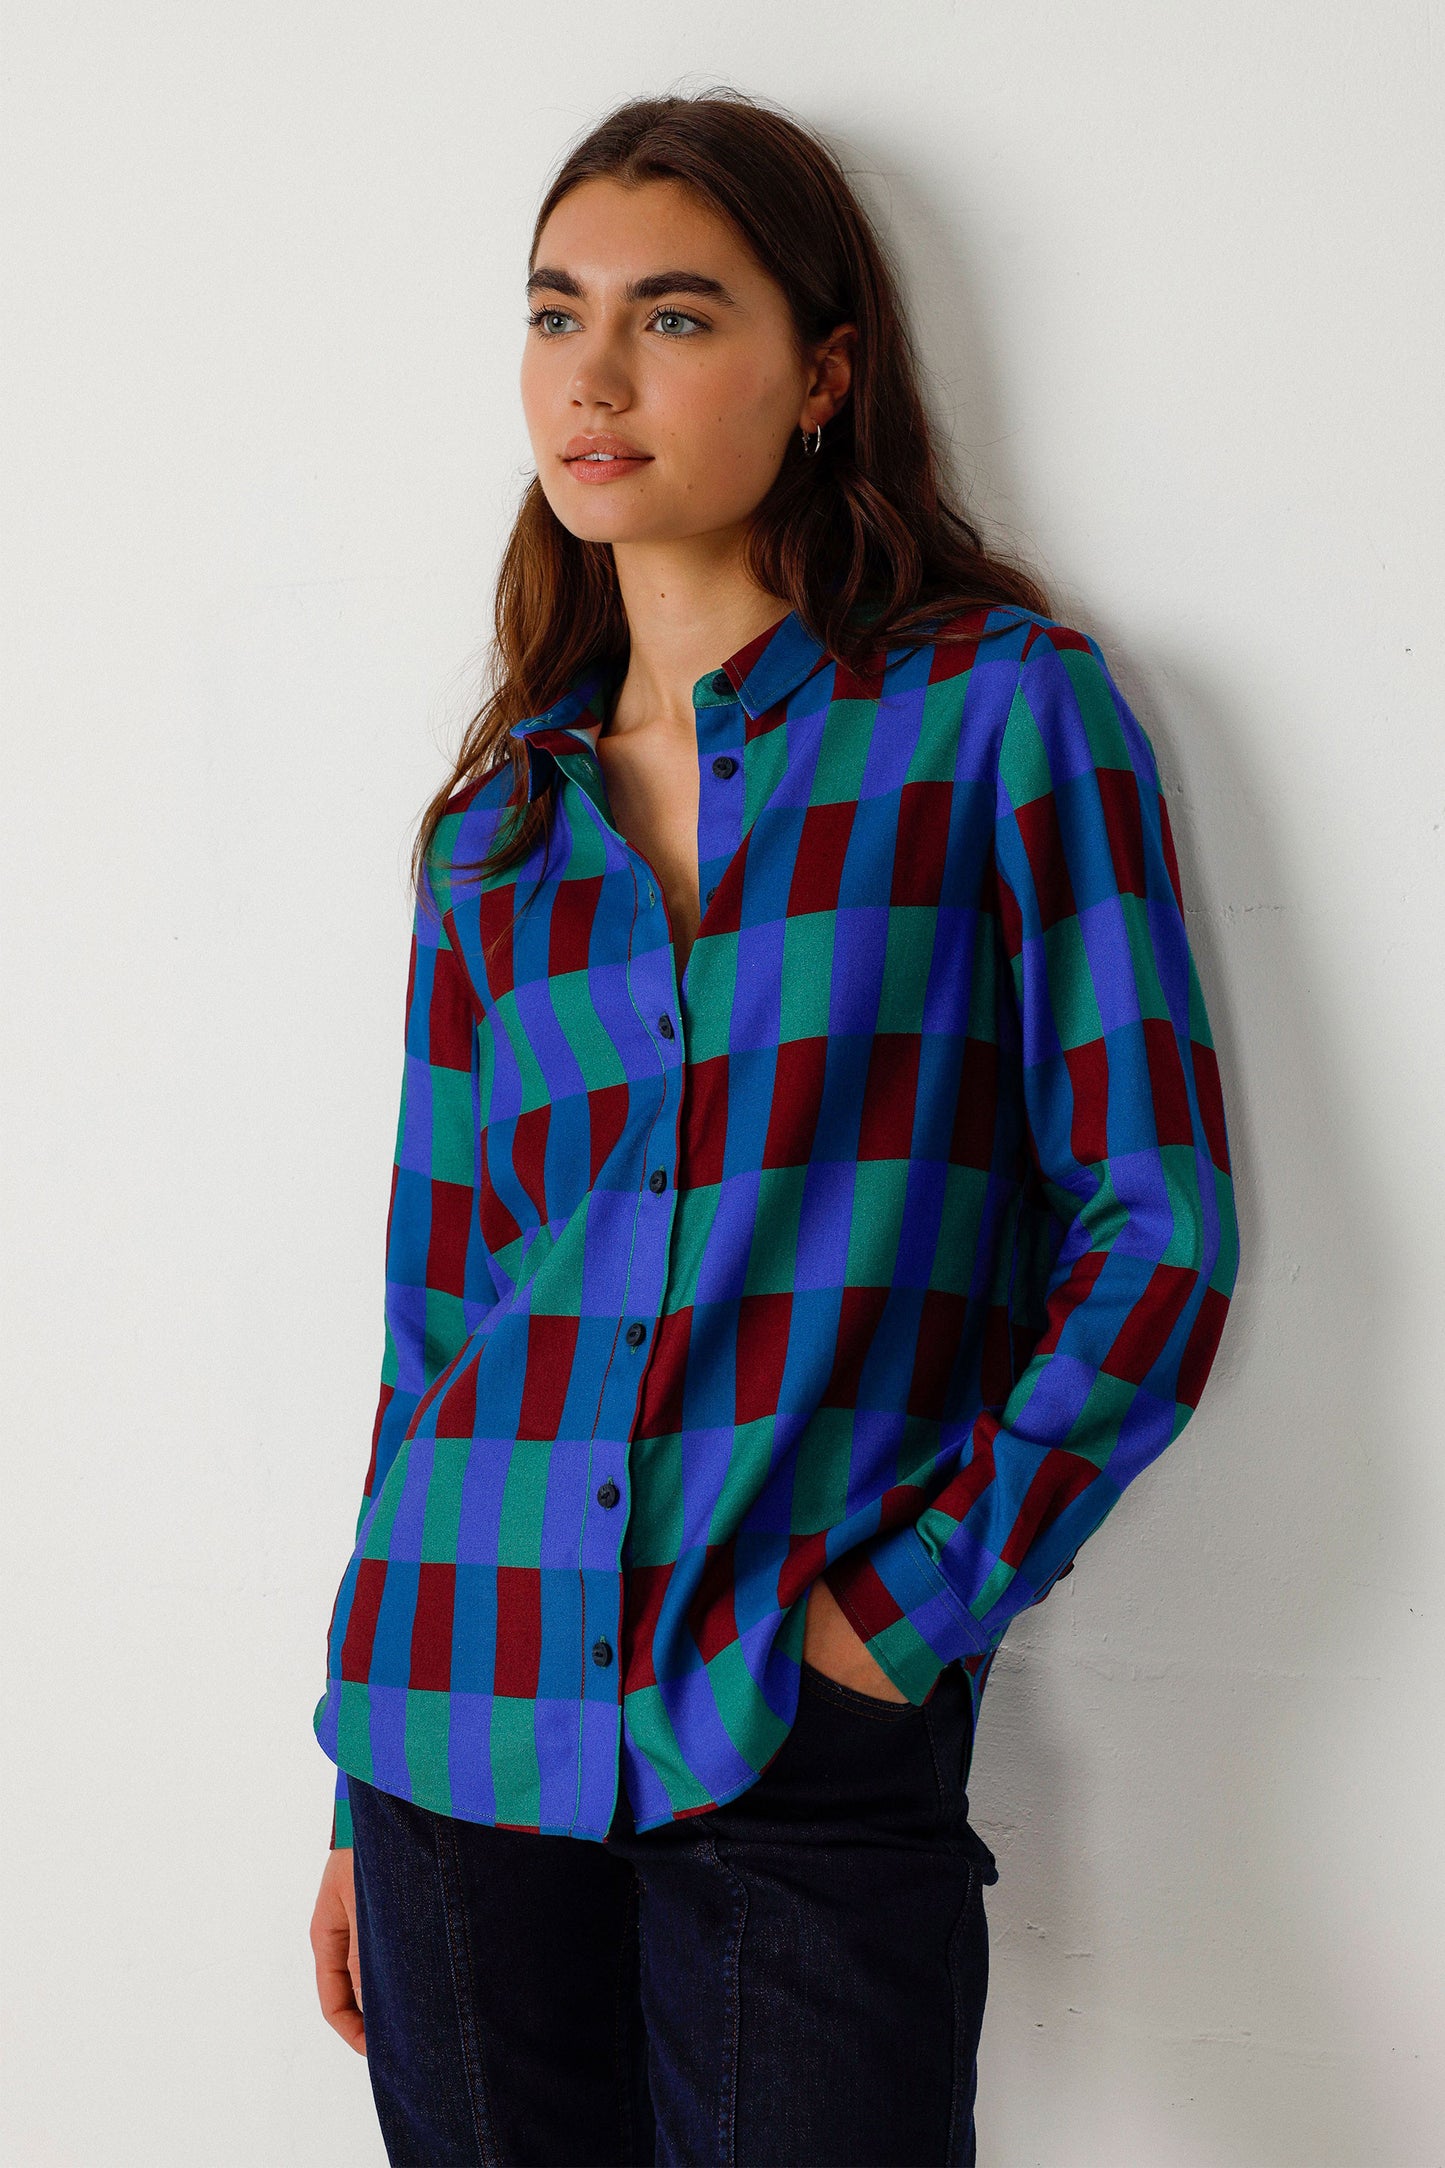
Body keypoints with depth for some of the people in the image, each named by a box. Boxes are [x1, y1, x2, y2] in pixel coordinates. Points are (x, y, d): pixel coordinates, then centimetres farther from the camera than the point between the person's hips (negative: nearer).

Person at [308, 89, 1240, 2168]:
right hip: (465, 1714, 4)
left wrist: (914, 1602, -10)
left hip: (809, 1758, -3)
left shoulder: (999, 709, -2)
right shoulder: (498, 821, 9)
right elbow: (441, 1302, 12)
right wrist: (363, 1793, 13)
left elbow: (1156, 1228, -5)